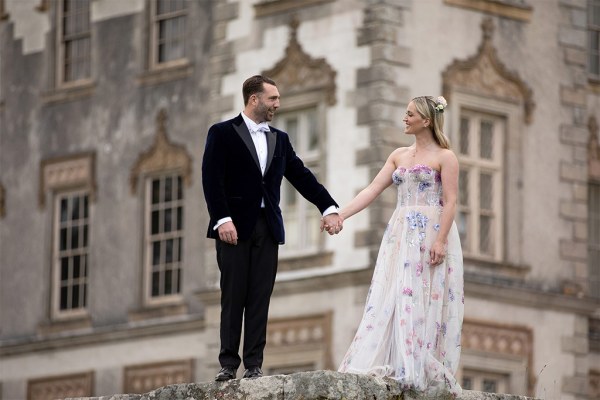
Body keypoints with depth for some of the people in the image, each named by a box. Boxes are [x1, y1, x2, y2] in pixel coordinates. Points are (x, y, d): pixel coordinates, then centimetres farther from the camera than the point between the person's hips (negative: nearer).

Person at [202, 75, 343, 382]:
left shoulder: (279, 139, 16)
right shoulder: (222, 134, 1)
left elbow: (302, 177, 12)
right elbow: (212, 180, -7)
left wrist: (329, 207, 1)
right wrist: (222, 219, -18)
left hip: (267, 228, 4)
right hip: (234, 227, -4)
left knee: (260, 298, 0)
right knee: (233, 297, -3)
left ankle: (254, 365, 0)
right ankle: (229, 364, 0)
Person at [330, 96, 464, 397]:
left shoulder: (444, 157, -2)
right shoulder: (399, 155, 16)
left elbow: (450, 202, -9)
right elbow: (373, 189, 11)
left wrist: (440, 240, -20)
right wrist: (340, 215, 1)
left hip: (430, 235, -6)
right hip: (400, 235, 6)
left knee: (423, 300, -9)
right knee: (389, 298, -2)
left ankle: (425, 371, -7)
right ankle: (393, 364, -4)